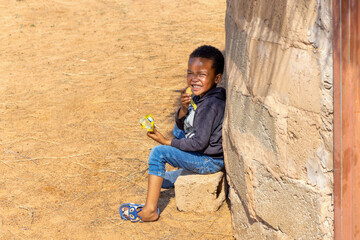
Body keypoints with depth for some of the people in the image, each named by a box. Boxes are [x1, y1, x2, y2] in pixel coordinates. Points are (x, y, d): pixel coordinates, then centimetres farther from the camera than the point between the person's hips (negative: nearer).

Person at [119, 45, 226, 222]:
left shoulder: (210, 105, -26)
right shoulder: (199, 96, 4)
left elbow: (199, 143, -27)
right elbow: (181, 126, 10)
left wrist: (167, 142, -19)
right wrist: (184, 109, -12)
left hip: (211, 160, -10)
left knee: (158, 153, -14)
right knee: (178, 133, 27)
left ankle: (150, 210, -12)